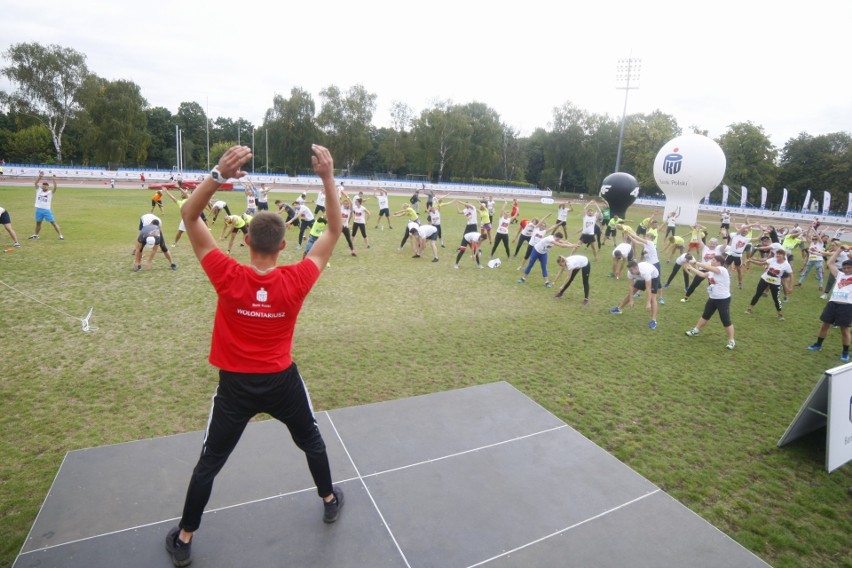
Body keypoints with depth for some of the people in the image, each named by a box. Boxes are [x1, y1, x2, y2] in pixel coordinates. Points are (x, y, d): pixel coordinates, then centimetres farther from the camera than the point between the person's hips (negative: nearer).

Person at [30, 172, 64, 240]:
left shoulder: (50, 192, -2)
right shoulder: (38, 190, 6)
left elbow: (55, 188, -19)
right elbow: (36, 183, -6)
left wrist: (54, 180, -31)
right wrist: (40, 177, -18)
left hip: (47, 210, -4)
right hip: (39, 209, 4)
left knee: (53, 223, -6)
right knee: (38, 223, 18)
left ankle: (60, 235, -8)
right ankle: (35, 235, 33)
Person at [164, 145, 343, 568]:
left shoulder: (228, 277, -21)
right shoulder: (296, 280, -21)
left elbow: (189, 216, -14)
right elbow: (334, 232, -12)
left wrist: (219, 174, -28)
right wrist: (327, 178, -20)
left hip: (236, 385, 0)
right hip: (282, 381, 0)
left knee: (209, 462, 19)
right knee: (311, 440, 26)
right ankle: (330, 501, 45)